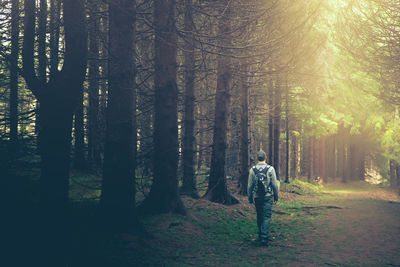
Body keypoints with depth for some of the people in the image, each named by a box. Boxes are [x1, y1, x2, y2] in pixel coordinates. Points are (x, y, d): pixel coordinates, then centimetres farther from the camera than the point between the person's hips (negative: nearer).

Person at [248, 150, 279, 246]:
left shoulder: (252, 170, -1)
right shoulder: (270, 169, -6)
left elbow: (250, 185, 2)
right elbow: (274, 184, -4)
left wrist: (250, 198, 11)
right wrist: (276, 196, 7)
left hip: (257, 197, 2)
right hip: (268, 197, -2)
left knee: (259, 217, 16)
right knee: (266, 217, -3)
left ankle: (260, 235, 24)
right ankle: (264, 238, -13)